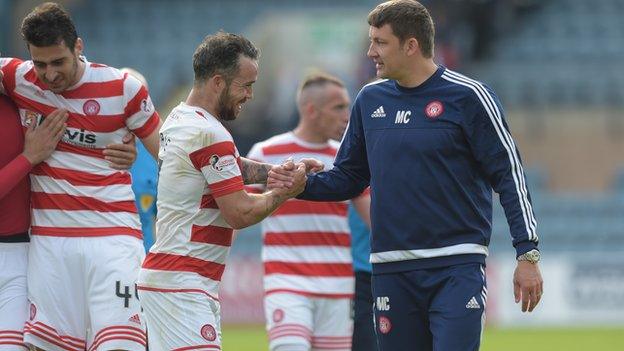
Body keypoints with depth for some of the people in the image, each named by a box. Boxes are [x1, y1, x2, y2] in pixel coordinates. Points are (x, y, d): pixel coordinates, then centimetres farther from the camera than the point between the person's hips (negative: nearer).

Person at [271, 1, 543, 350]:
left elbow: (509, 174, -5)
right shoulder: (370, 99, 11)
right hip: (392, 270, 5)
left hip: (457, 268, -5)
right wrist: (301, 184, 0)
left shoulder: (467, 96, -5)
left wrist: (527, 255, -10)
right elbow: (349, 177, 20)